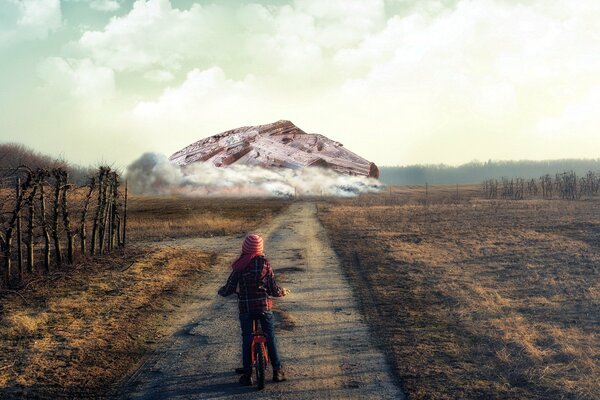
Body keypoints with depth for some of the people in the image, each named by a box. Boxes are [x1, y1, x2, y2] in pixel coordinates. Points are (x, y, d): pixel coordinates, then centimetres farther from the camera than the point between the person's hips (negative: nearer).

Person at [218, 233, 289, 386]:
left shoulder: (239, 267, -6)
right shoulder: (265, 264, -4)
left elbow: (229, 289, -2)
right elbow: (273, 289, -2)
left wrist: (221, 291, 20)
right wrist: (283, 292, 19)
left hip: (245, 308, 0)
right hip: (264, 307, 0)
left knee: (247, 340, 9)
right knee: (270, 338, 11)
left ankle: (247, 374, 11)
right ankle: (277, 371, 16)